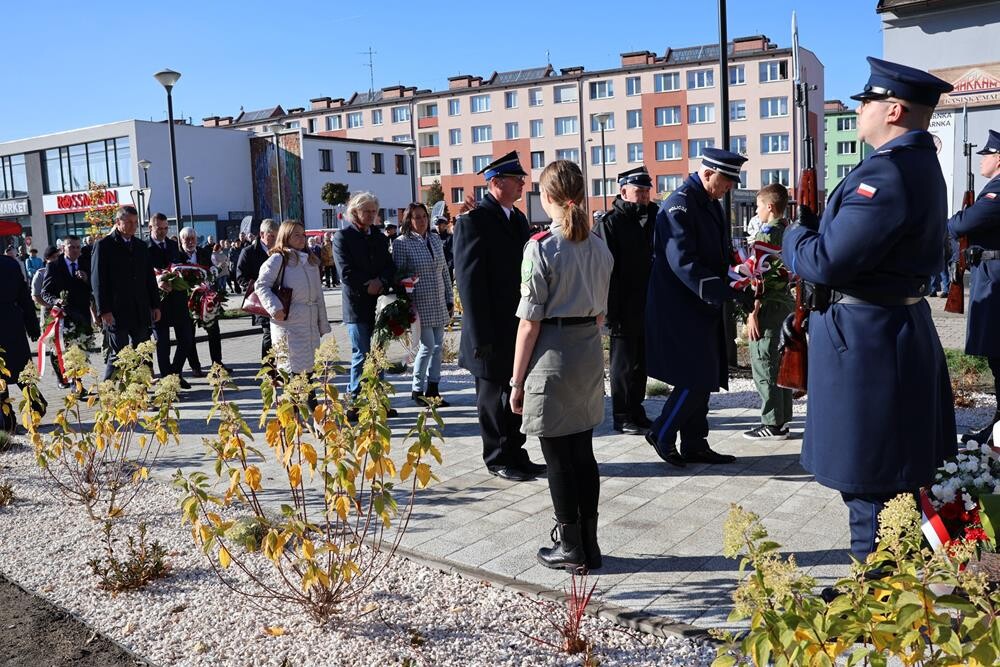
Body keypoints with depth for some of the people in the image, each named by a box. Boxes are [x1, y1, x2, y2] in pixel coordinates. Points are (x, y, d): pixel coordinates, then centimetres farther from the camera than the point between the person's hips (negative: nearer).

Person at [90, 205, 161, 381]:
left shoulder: (141, 246, 15)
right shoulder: (104, 246, -2)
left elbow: (150, 278, 18)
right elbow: (98, 280, -6)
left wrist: (155, 305, 12)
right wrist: (104, 310, -12)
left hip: (141, 312, 5)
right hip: (116, 312, -5)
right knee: (117, 355, -4)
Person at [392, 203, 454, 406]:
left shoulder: (435, 239, 11)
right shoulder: (401, 243, -6)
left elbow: (445, 271, 14)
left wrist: (450, 298, 12)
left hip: (439, 304, 6)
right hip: (420, 304, -6)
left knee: (438, 346, 7)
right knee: (428, 345, -8)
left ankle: (433, 389, 16)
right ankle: (417, 389, 9)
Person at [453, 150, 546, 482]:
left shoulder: (518, 218, 13)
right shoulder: (474, 220, -12)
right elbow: (469, 280, -16)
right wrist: (481, 336, -19)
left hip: (520, 326, 7)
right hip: (493, 332, -7)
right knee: (494, 397, 7)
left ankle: (515, 453, 27)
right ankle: (498, 459, 20)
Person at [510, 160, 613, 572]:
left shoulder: (541, 247, -14)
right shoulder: (600, 247, 5)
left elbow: (530, 321, -13)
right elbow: (600, 312, 11)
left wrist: (518, 381, -7)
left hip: (552, 357, -6)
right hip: (590, 355, 7)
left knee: (558, 458, 5)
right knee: (583, 452, 15)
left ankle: (572, 549, 17)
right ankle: (588, 544, 25)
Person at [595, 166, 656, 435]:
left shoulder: (651, 218, 12)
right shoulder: (610, 223, -9)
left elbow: (656, 259, 16)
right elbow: (607, 271, -15)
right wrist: (613, 312, -20)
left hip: (647, 307, 7)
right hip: (625, 309, -6)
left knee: (640, 362, 14)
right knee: (623, 363, 4)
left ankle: (636, 411, 26)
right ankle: (622, 417, 14)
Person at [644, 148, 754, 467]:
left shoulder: (710, 204, 13)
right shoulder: (679, 205, -17)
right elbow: (684, 264, -25)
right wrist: (729, 292, -27)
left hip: (702, 308, 10)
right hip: (681, 309, -10)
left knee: (703, 378, 12)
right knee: (697, 378, -8)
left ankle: (694, 445, 21)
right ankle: (661, 434, 9)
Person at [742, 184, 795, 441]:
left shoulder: (766, 233, -13)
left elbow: (759, 276, -18)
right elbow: (791, 270, 16)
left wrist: (753, 312, -17)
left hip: (768, 305, -9)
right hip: (786, 303, 9)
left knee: (763, 364, -4)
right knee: (779, 362, 13)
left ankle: (772, 424, -2)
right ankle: (782, 419, 20)